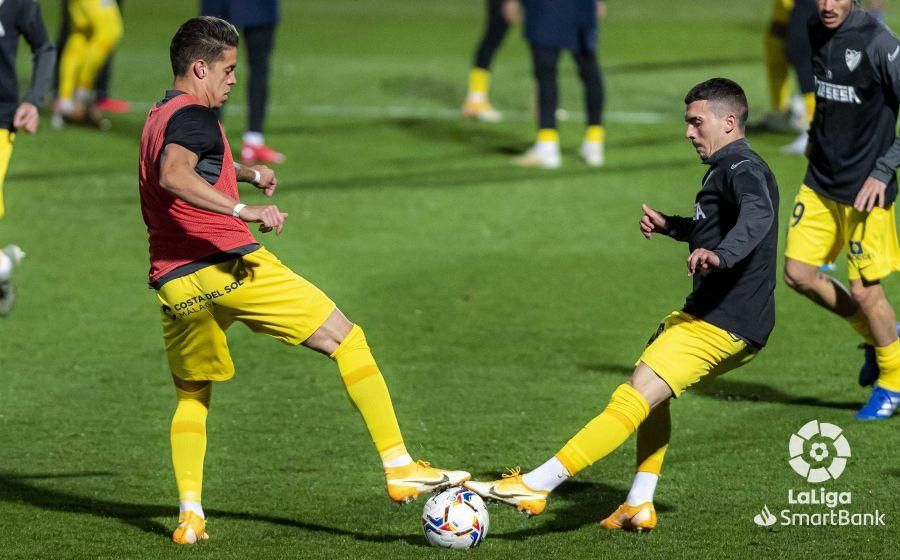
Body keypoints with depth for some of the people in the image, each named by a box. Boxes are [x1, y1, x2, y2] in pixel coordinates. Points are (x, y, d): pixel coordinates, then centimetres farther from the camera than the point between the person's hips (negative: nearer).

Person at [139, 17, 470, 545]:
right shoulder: (193, 116, -7)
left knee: (192, 396, 24)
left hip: (174, 282, 9)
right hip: (228, 265, -8)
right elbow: (174, 177, -29)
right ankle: (400, 468, -5)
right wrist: (243, 210, -35)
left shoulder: (157, 120, 21)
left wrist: (248, 173, 49)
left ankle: (189, 515, 8)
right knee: (348, 341, 0)